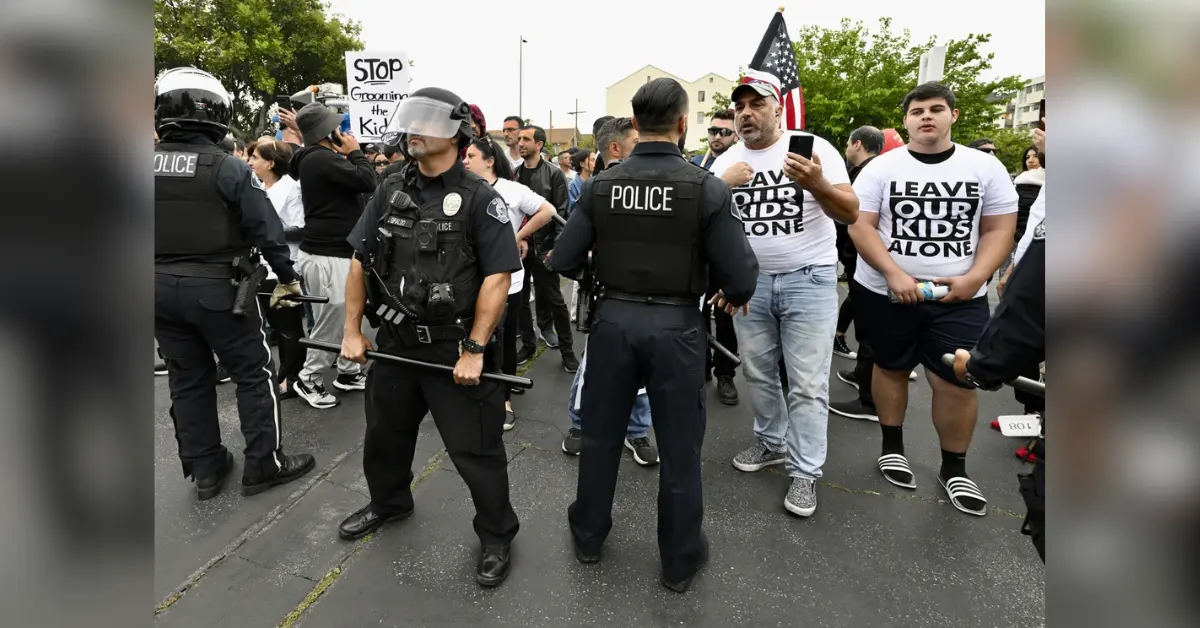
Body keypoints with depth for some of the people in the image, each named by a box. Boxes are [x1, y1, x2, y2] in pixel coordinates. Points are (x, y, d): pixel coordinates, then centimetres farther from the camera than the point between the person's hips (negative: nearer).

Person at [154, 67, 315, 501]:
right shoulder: (227, 167, -13)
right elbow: (266, 228, -14)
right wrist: (287, 277, -2)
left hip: (160, 287, 6)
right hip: (216, 287, -5)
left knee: (187, 380, 15)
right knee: (253, 373, 7)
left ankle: (205, 470, 26)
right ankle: (263, 466, 14)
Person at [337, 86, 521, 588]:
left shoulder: (480, 199, -11)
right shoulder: (390, 192, 6)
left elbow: (498, 278, -16)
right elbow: (360, 263, 10)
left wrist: (474, 351, -20)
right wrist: (352, 331, 6)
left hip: (455, 348, -6)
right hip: (395, 342, 6)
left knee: (475, 449, 4)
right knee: (385, 434, 24)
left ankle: (496, 536, 26)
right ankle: (388, 502, 51)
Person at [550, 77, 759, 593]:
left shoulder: (600, 185, -5)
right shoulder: (707, 188, -12)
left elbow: (563, 262, -5)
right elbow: (740, 278, -15)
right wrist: (735, 294, 8)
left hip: (614, 318, 3)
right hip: (676, 325, -2)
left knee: (601, 434, 20)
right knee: (679, 446, 14)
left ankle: (588, 536, 39)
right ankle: (680, 560, 30)